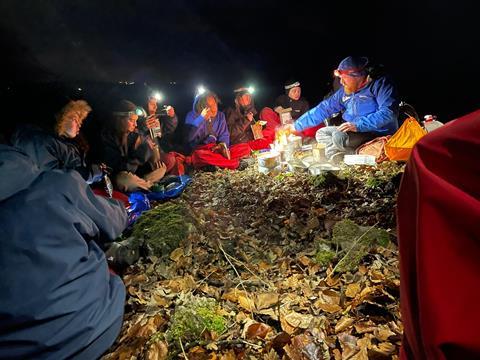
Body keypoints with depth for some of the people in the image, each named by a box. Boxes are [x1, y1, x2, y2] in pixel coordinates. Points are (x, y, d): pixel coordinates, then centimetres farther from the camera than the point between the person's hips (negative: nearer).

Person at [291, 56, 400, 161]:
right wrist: (296, 126, 11)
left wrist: (358, 125, -31)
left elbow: (389, 112, -23)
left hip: (379, 133, -9)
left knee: (338, 137, -29)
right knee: (321, 134, 5)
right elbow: (323, 109, 13)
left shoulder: (379, 84, -10)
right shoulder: (345, 91, 11)